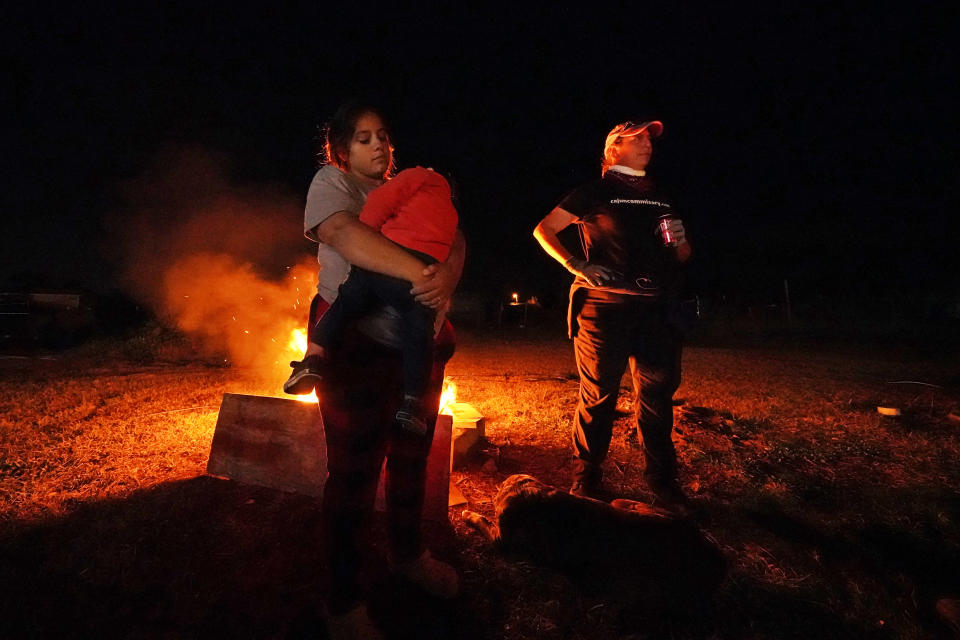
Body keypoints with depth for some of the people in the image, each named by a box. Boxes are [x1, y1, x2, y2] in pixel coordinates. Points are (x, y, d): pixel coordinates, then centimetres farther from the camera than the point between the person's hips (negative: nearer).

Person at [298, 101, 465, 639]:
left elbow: (453, 238, -3)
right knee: (355, 472, 0)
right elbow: (346, 234, -26)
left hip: (419, 342, 6)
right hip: (357, 346, -6)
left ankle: (409, 554, 41)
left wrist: (447, 277, -27)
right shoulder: (333, 183, -3)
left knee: (412, 455, 17)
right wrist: (419, 271, -37)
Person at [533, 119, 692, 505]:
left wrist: (680, 242, 3)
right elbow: (542, 230, 2)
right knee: (599, 395, -2)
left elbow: (681, 256, 27)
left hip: (656, 309, 5)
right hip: (606, 307, -5)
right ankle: (585, 480, 12)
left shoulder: (660, 199, 22)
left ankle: (662, 480, 18)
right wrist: (576, 266, -11)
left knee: (658, 393, 5)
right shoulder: (596, 193, 5)